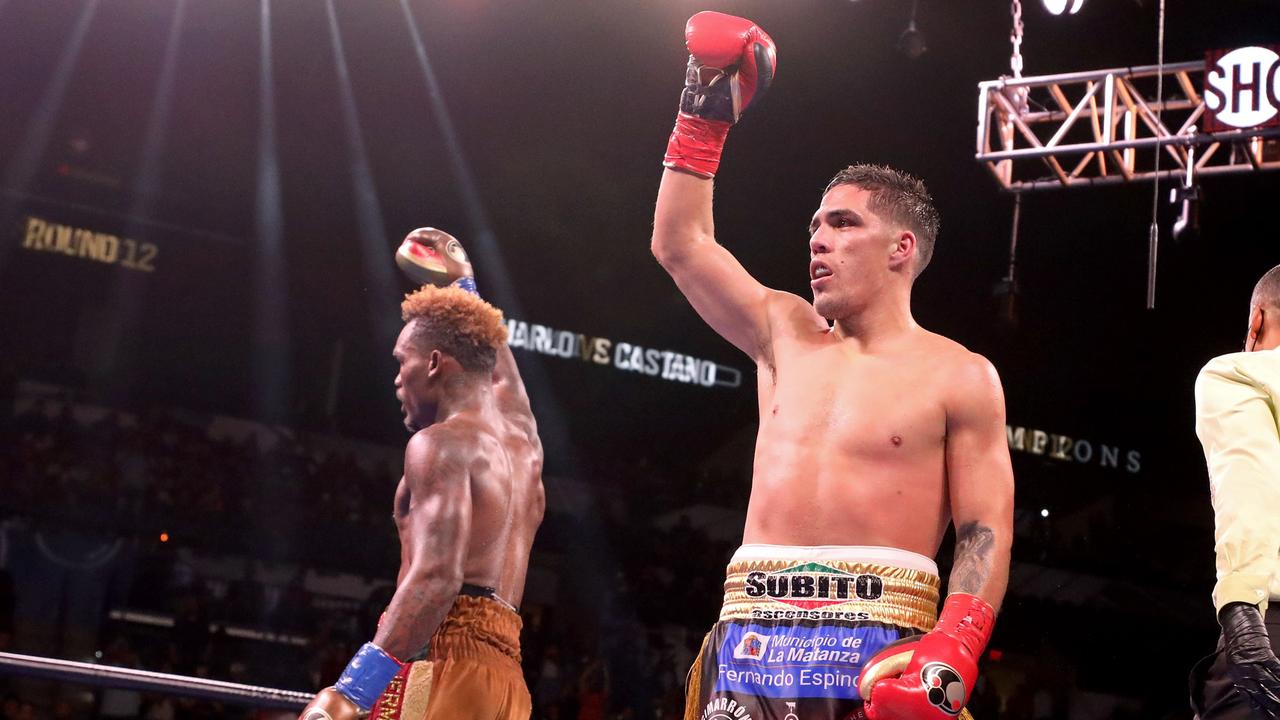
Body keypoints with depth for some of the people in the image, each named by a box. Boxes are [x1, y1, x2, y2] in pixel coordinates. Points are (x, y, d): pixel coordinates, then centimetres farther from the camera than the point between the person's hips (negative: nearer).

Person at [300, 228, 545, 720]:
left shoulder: (442, 443, -2)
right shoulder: (521, 437, 23)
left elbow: (437, 576, -18)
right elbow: (493, 360, 47)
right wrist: (463, 283, 61)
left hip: (446, 660, -8)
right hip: (503, 677, 8)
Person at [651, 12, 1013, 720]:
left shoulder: (959, 376, 4)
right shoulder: (785, 334, 18)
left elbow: (985, 533, -1)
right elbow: (680, 244, 21)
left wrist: (952, 652, -16)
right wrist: (704, 112, 18)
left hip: (880, 651, -4)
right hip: (751, 631, 4)